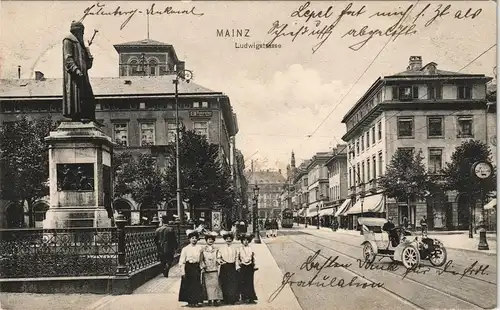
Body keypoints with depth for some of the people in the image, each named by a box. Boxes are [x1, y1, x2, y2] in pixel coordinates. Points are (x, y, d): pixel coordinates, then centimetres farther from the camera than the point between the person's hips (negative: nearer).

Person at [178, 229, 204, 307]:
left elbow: (201, 259, 11)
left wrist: (202, 266, 6)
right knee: (188, 285, 2)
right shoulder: (185, 249, -4)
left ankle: (196, 301, 14)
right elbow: (182, 261, -4)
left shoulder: (199, 248, 3)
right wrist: (183, 272, -7)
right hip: (188, 267, -2)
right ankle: (190, 301, 13)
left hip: (196, 267, 2)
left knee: (197, 285, 4)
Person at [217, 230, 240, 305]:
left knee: (233, 284, -3)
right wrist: (220, 260, -17)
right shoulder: (221, 248, 3)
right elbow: (218, 257, 3)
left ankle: (233, 300, 2)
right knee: (225, 284, -2)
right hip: (225, 268, -2)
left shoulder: (234, 248, 10)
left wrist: (237, 266, 3)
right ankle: (226, 300, 5)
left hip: (232, 267, 2)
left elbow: (236, 258, 13)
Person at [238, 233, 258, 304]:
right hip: (243, 267, -1)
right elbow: (238, 258, 7)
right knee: (243, 282, -4)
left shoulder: (251, 249, 8)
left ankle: (251, 298, 4)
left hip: (250, 267, 1)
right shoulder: (240, 249, 4)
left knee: (250, 282, -1)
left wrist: (254, 265, 4)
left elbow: (253, 258, 12)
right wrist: (239, 262, -10)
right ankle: (244, 297, 3)